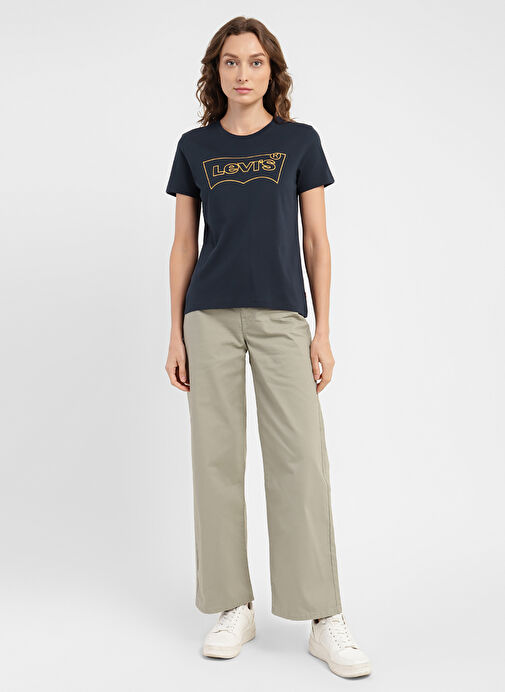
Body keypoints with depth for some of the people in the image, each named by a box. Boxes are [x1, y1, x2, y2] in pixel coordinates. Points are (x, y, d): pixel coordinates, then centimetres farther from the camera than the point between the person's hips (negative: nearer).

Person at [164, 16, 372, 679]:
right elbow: (183, 244, 10)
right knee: (216, 458, 2)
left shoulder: (300, 140, 8)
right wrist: (175, 333, 3)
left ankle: (325, 619, 4)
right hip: (210, 317, 2)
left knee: (301, 459, -6)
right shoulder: (194, 146, 11)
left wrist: (323, 331, -1)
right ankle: (234, 607, 15)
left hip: (282, 316, -1)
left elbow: (316, 240, 6)